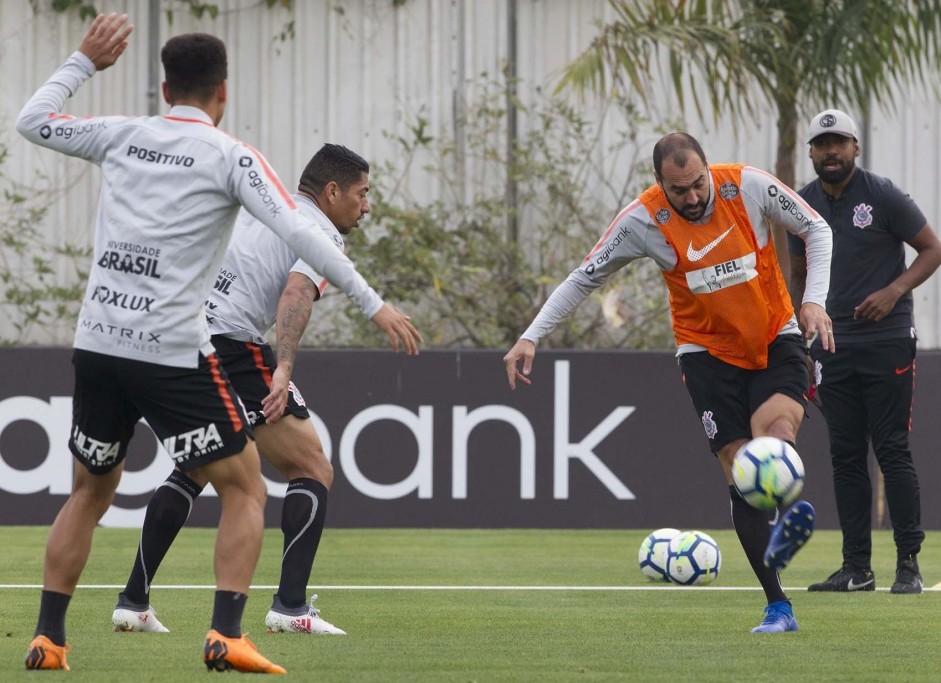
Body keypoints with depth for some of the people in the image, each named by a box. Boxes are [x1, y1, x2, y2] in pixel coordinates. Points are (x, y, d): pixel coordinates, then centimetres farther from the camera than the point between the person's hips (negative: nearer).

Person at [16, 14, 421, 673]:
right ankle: (226, 636, -10)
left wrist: (85, 62, 32)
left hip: (98, 344, 5)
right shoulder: (230, 156, -4)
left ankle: (47, 638, 16)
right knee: (246, 490, 5)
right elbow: (301, 233, -12)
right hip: (173, 354, -5)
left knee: (91, 490, 21)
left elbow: (32, 121, 22)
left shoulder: (122, 135, 7)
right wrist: (374, 304, -9)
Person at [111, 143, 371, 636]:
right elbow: (296, 292, -17)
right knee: (312, 471, 3)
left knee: (192, 470, 27)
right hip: (231, 346, -8)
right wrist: (282, 369, -28)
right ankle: (290, 607, -9)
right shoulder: (320, 232, 2)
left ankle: (133, 602, 22)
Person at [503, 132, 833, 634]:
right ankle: (778, 607, -8)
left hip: (775, 340, 0)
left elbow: (815, 229, 1)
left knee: (777, 424, -31)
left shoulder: (750, 187, -14)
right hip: (708, 352, 0)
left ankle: (786, 528, -53)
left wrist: (814, 300, -11)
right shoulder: (643, 220, -14)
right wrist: (531, 337, -8)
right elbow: (584, 277, -2)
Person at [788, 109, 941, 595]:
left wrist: (895, 291, -18)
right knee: (845, 457, 4)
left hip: (887, 343, -5)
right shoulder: (803, 206, 8)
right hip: (833, 348, 5)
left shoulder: (882, 195, -7)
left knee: (892, 450, -7)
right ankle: (856, 568, 8)